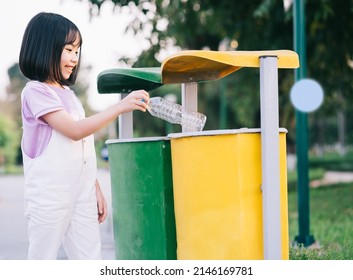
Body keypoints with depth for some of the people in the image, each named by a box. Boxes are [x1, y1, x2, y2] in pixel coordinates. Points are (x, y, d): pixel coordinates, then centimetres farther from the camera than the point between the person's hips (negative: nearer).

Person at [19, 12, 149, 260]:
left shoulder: (69, 94, 14)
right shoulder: (36, 91, -9)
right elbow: (75, 130, -20)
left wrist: (96, 189, 15)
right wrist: (120, 107, -23)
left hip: (82, 197, 7)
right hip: (49, 199, -7)